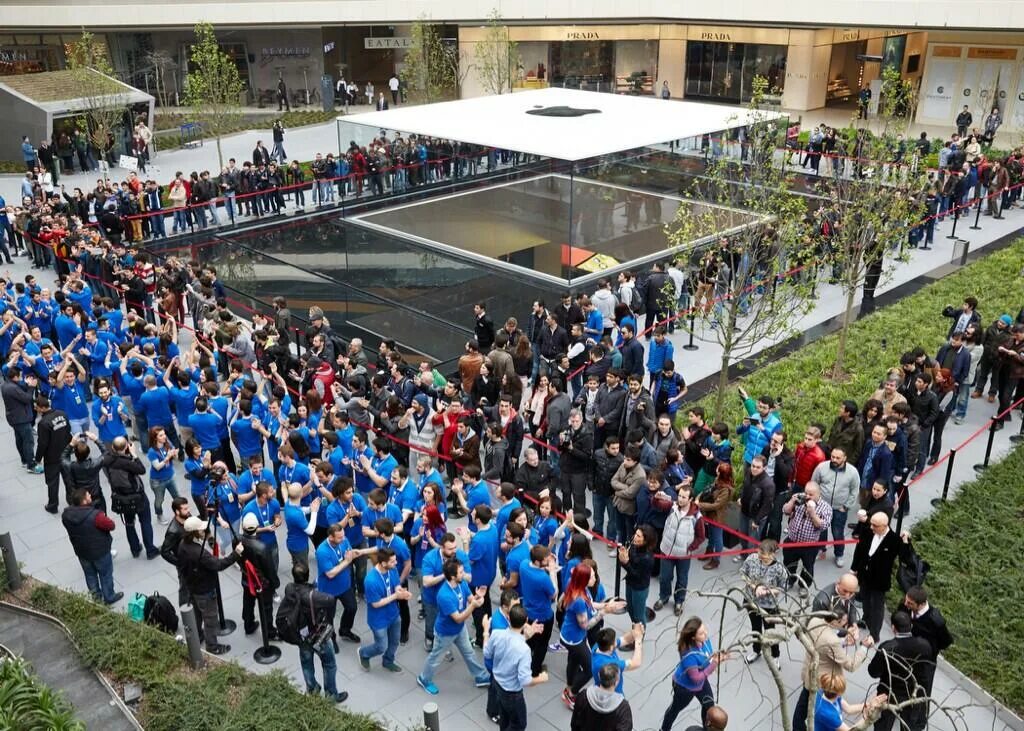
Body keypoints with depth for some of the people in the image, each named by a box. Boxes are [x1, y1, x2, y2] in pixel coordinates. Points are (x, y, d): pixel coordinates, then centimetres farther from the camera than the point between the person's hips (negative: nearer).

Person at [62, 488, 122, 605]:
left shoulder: (66, 514, -16)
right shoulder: (95, 515, -35)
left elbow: (71, 529, 3)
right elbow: (111, 526, -21)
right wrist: (103, 518, -4)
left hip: (80, 551, 5)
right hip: (100, 551, -5)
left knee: (90, 574, 26)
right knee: (105, 574, 18)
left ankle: (96, 595, 45)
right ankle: (109, 597, 36)